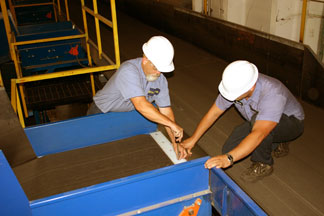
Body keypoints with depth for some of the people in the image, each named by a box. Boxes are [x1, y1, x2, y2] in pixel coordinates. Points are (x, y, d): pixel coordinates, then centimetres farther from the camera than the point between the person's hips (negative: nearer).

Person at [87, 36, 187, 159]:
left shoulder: (161, 80, -14)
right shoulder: (129, 71, -37)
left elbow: (165, 110, -12)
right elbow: (141, 105, -47)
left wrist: (175, 142, -22)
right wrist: (172, 124, -45)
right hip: (101, 113, -5)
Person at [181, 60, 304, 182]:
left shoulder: (273, 95, -42)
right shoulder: (234, 86, -22)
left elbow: (258, 134, -51)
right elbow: (213, 113, -9)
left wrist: (229, 158, -59)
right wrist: (193, 139, -9)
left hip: (291, 122, -6)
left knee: (258, 118, -38)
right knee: (229, 148, -8)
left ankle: (263, 164, -13)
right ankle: (278, 144, 12)